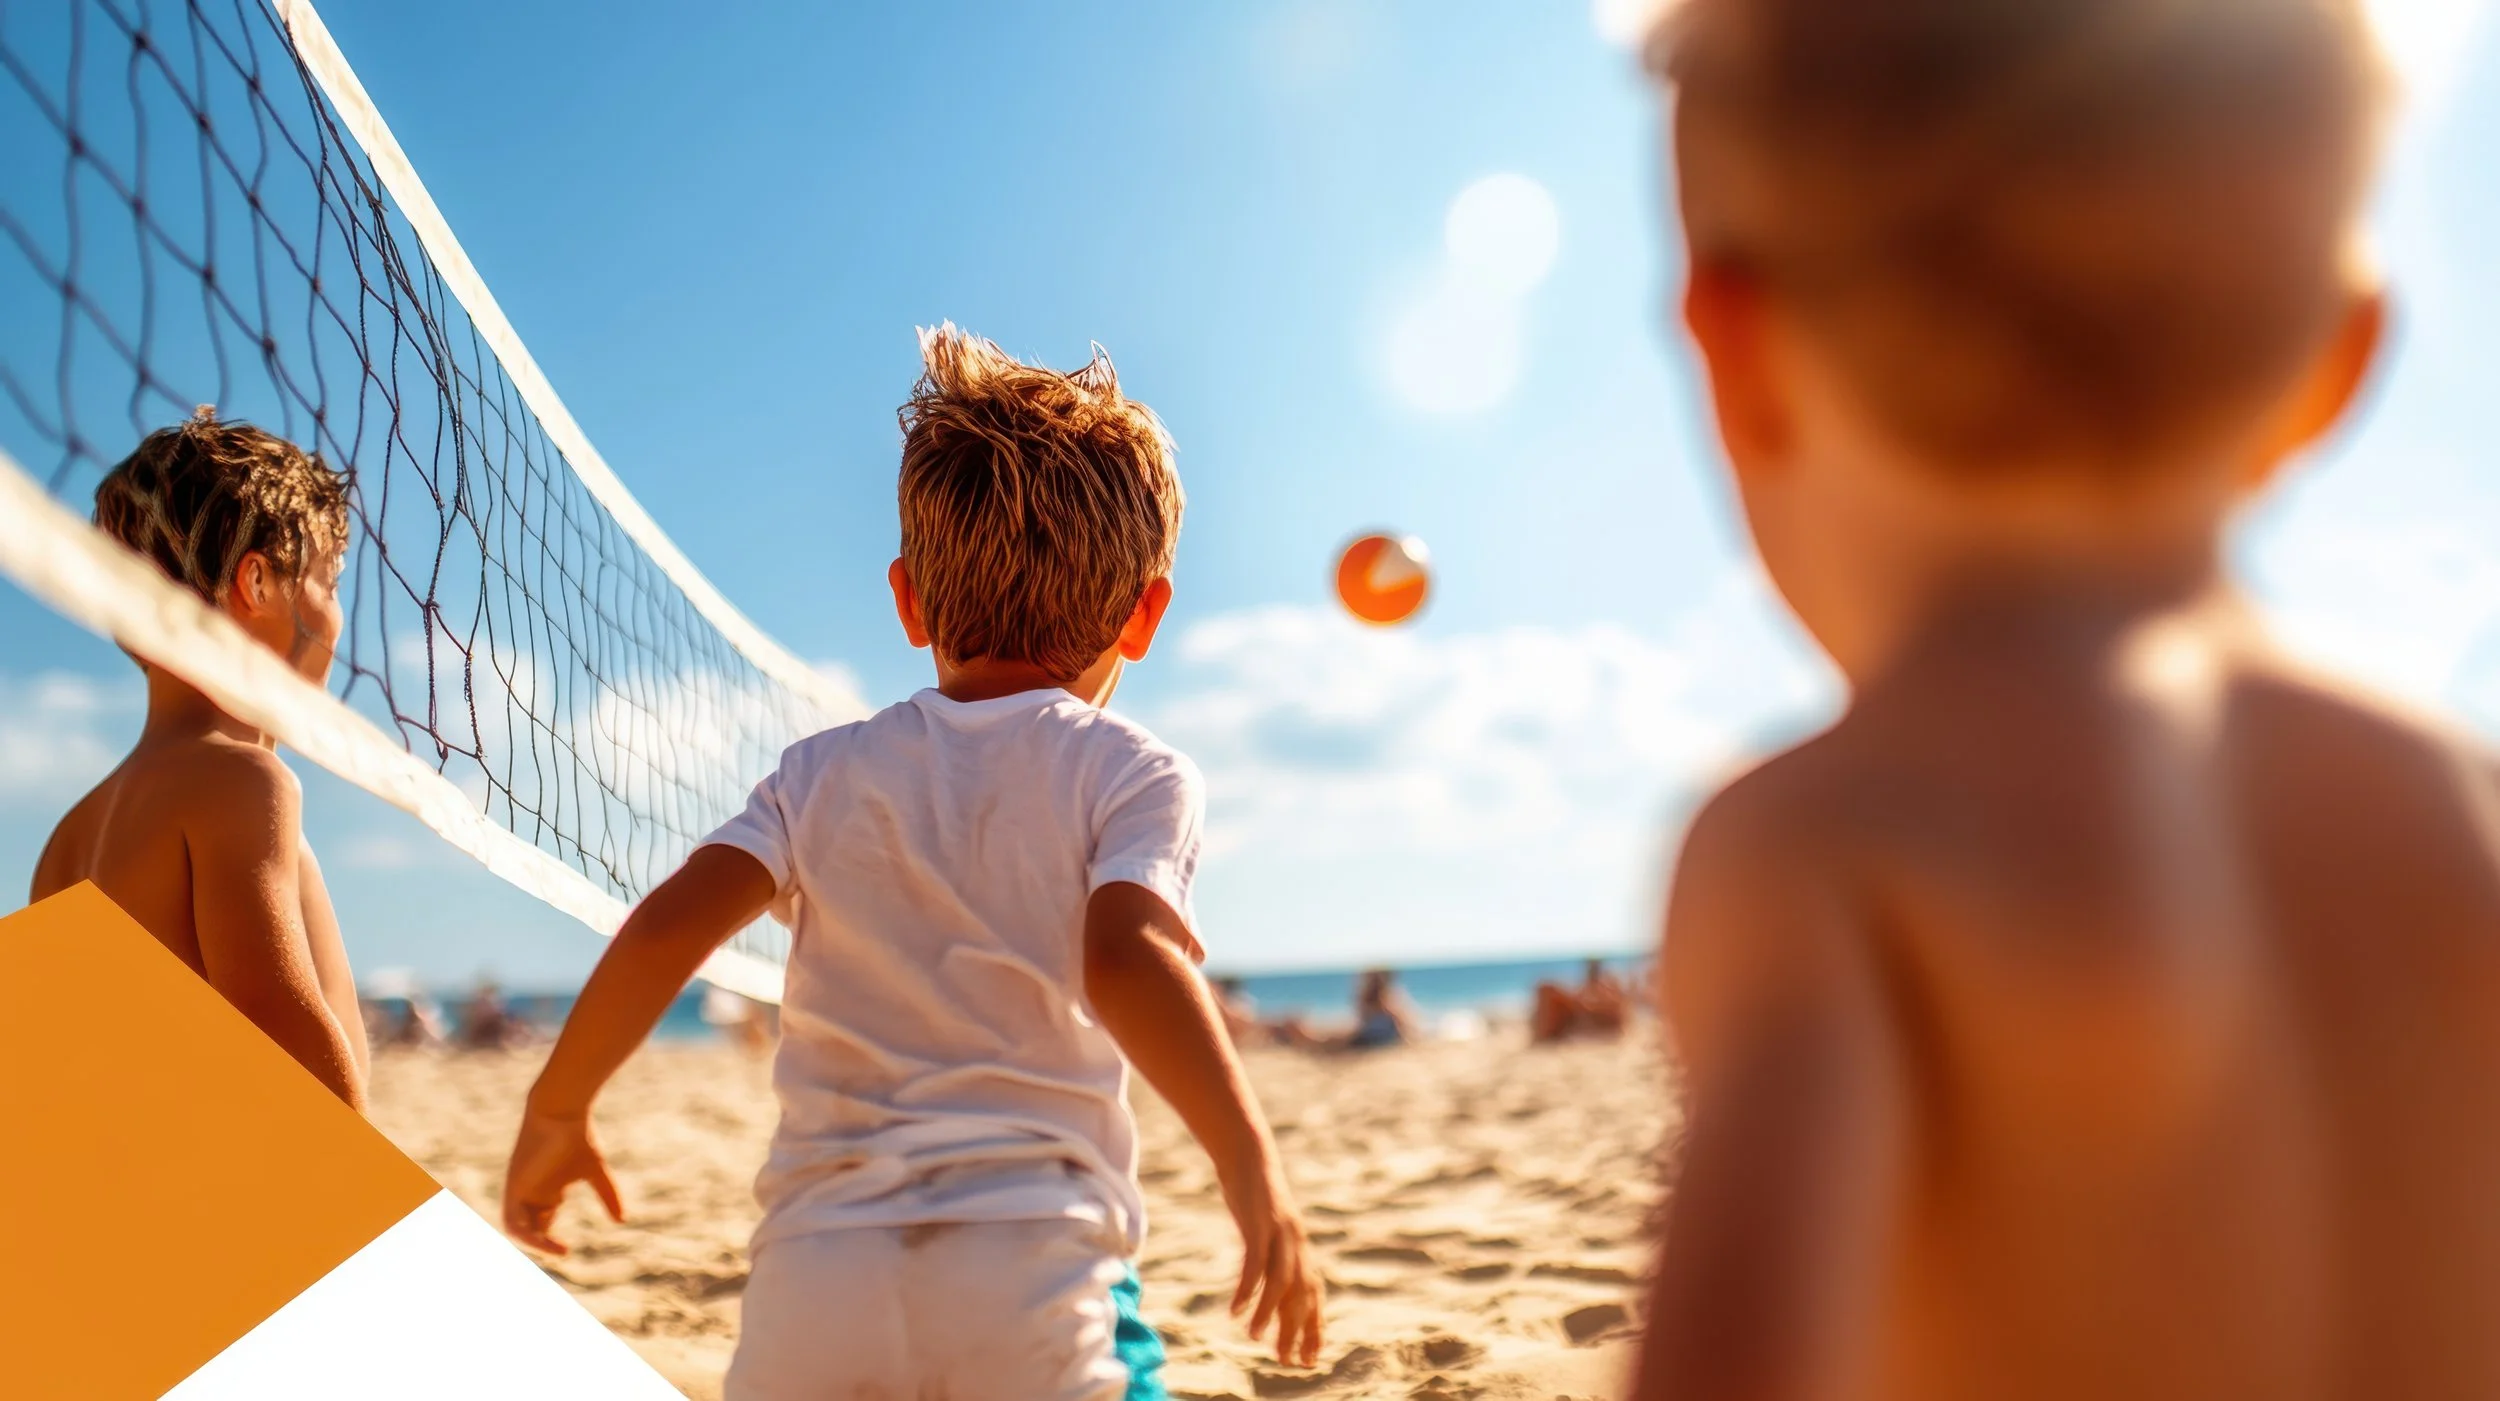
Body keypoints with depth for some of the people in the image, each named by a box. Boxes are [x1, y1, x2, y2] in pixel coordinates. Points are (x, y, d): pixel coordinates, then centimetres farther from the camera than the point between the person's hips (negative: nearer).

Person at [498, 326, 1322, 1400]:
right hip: (1030, 1276, -3)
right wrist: (1248, 1160, -18)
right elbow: (1125, 959, -16)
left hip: (812, 1281, 3)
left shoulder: (827, 773, 9)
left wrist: (555, 1116, 11)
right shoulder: (1129, 773, 2)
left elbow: (669, 926, -1)